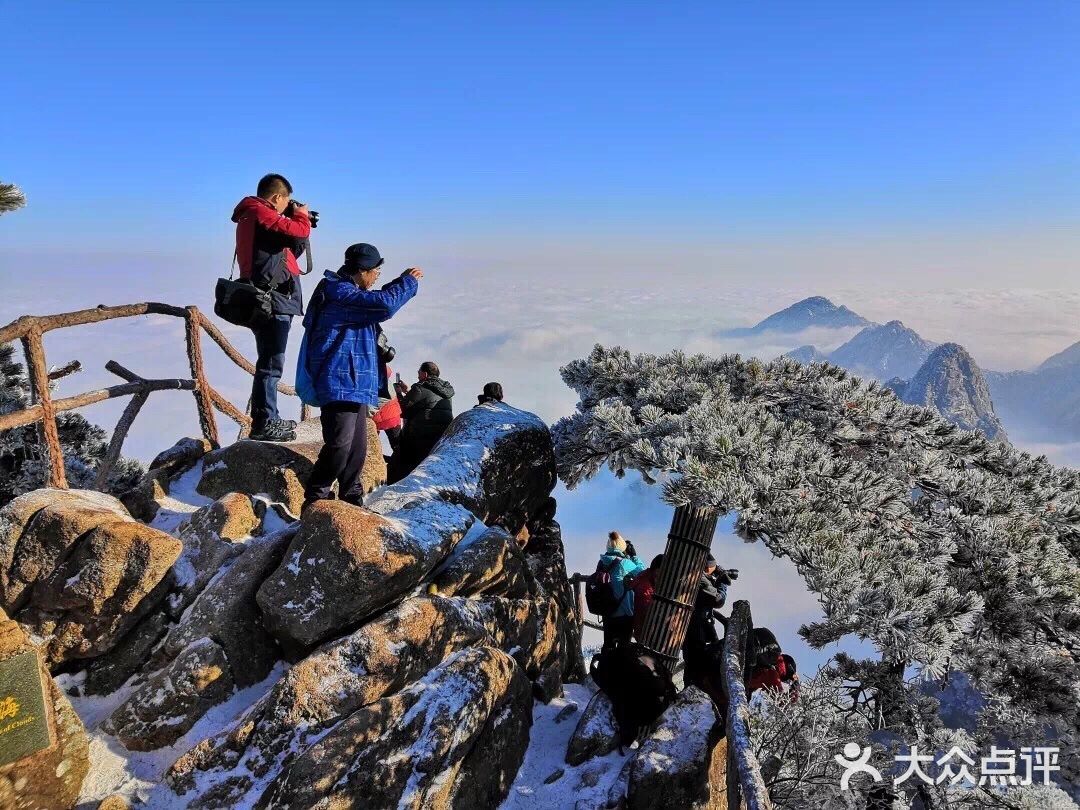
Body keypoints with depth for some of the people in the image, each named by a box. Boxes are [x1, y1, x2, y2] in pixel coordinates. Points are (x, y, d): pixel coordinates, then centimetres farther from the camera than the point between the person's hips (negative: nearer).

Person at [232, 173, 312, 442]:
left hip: (271, 301, 11)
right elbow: (298, 232, -23)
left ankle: (268, 419, 26)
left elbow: (289, 248, 25)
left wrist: (296, 219, 14)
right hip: (272, 300, -11)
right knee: (271, 363, -11)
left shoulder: (251, 216, 22)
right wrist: (301, 215, -2)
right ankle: (264, 424, -10)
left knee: (270, 362, 17)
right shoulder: (260, 213, -10)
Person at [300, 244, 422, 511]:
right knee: (339, 445, -15)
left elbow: (375, 299, 37)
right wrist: (409, 281, -10)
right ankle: (315, 499, -4)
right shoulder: (339, 293, -15)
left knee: (357, 446, 14)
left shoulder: (349, 292, 18)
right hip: (340, 384, -11)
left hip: (354, 385, 11)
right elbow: (383, 304, -25)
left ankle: (351, 499, 24)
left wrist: (402, 281, 25)